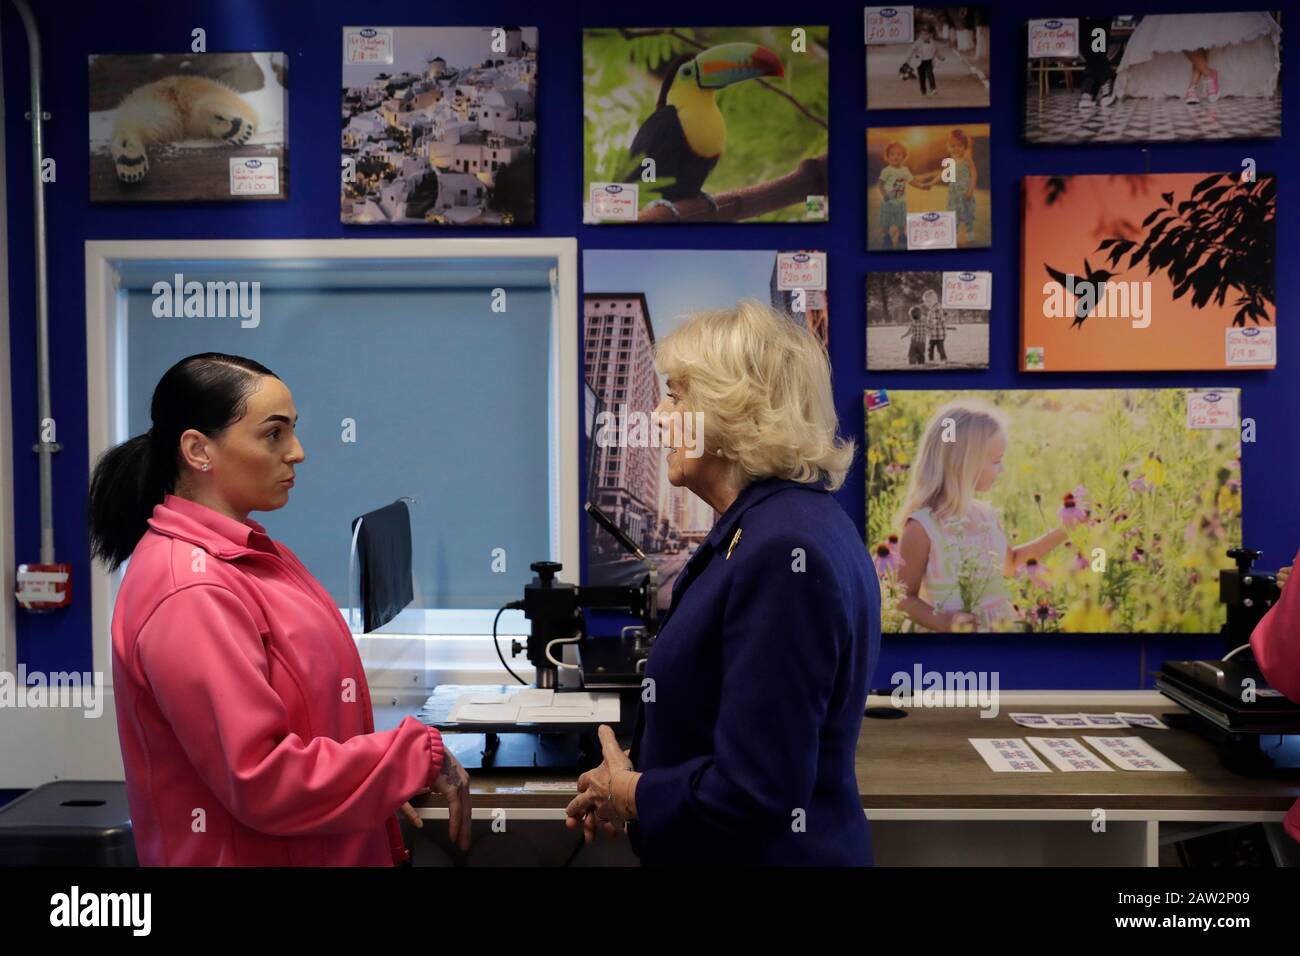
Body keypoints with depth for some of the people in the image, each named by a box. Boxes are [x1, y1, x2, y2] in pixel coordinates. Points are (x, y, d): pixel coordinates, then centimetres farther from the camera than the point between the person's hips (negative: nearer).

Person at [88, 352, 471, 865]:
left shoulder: (247, 555, 4)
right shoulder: (190, 593, -24)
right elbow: (261, 780, -26)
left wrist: (381, 788, 8)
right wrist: (420, 756, -20)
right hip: (259, 854, -8)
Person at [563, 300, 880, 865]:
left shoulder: (782, 549, -26)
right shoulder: (778, 523, 5)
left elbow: (753, 791, -27)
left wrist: (630, 796, -12)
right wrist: (635, 771, 5)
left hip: (769, 849, -9)